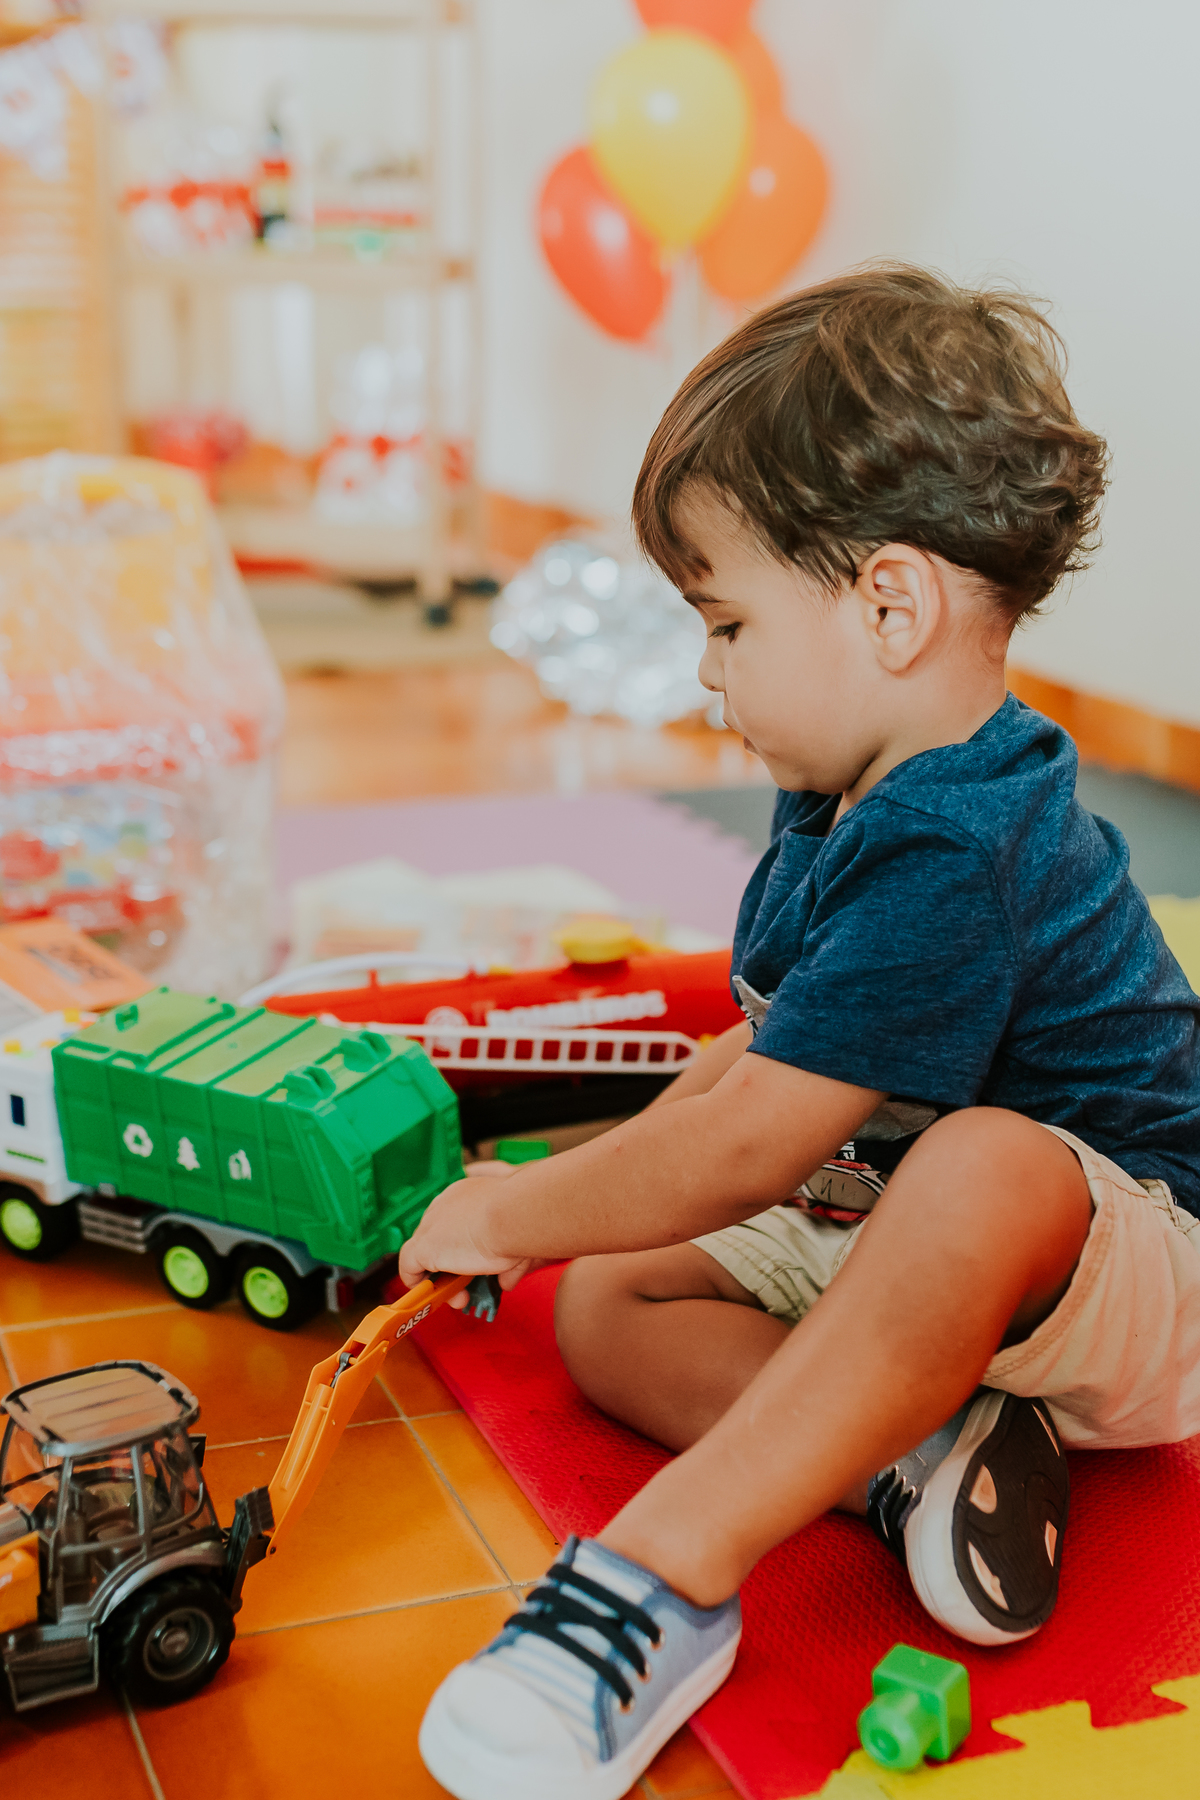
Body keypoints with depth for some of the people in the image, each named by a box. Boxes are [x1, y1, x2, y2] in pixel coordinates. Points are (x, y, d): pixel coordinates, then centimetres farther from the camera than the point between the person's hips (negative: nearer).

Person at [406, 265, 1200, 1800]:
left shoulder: (952, 859, -29)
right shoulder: (853, 805, 5)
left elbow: (744, 1149, -29)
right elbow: (765, 1052, 17)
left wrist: (514, 1212, -14)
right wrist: (579, 1200, 10)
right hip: (888, 1241, 10)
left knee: (985, 1168, -44)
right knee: (604, 1305, -2)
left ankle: (665, 1573, -42)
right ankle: (912, 1452, -21)